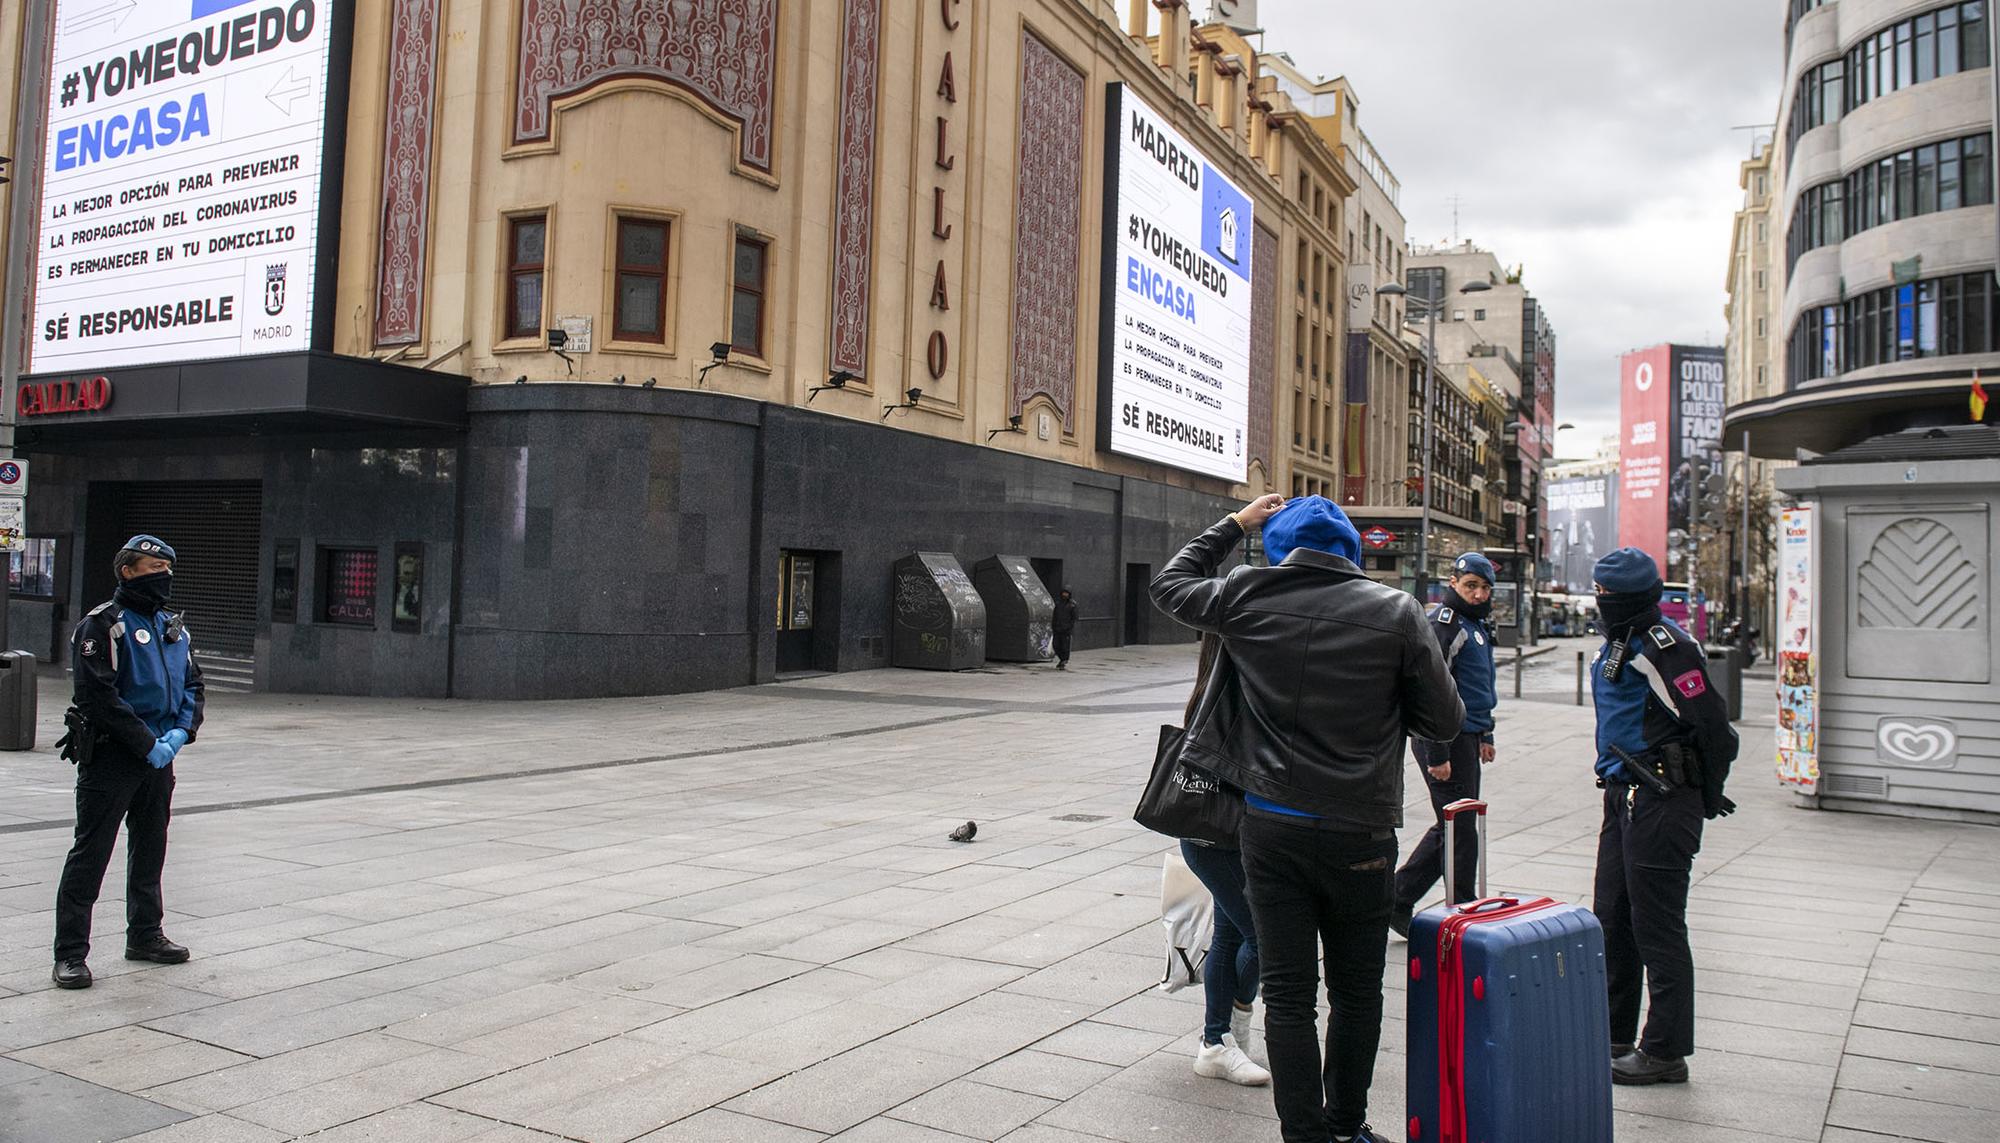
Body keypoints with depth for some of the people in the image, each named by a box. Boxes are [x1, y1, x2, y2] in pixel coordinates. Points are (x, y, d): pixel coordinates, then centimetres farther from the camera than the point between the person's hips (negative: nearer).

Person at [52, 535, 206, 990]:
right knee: (90, 853, -4)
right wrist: (147, 744, -19)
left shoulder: (174, 628, 13)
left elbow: (192, 685, 14)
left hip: (159, 757, 7)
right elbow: (100, 696, -18)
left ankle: (145, 934, 30)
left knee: (150, 849, 16)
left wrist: (180, 732, -4)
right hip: (110, 755, -7)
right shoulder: (102, 626, -10)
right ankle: (70, 953, 1)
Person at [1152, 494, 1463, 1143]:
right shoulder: (1396, 612, -6)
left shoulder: (1247, 597, -4)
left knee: (1288, 992, 7)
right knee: (1357, 991, 16)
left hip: (1272, 827, 0)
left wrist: (1233, 525, 23)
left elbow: (1169, 585, 15)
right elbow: (1445, 720, -1)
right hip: (1360, 835, 0)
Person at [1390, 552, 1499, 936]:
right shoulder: (1445, 623, -15)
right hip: (1448, 741, -10)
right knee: (1460, 832, -2)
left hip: (1466, 739, 10)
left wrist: (1485, 735, 28)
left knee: (1452, 828, 15)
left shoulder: (1475, 624, 17)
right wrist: (1437, 755, -24)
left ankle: (1395, 902, 20)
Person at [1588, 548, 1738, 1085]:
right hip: (1624, 798, 10)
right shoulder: (1616, 644, 13)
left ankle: (1665, 1051, 10)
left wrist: (1706, 795, -8)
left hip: (1663, 803, -10)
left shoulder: (1664, 646, -18)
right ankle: (1613, 1036, 27)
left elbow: (1713, 726, -19)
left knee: (1657, 929, -1)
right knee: (1611, 922, 15)